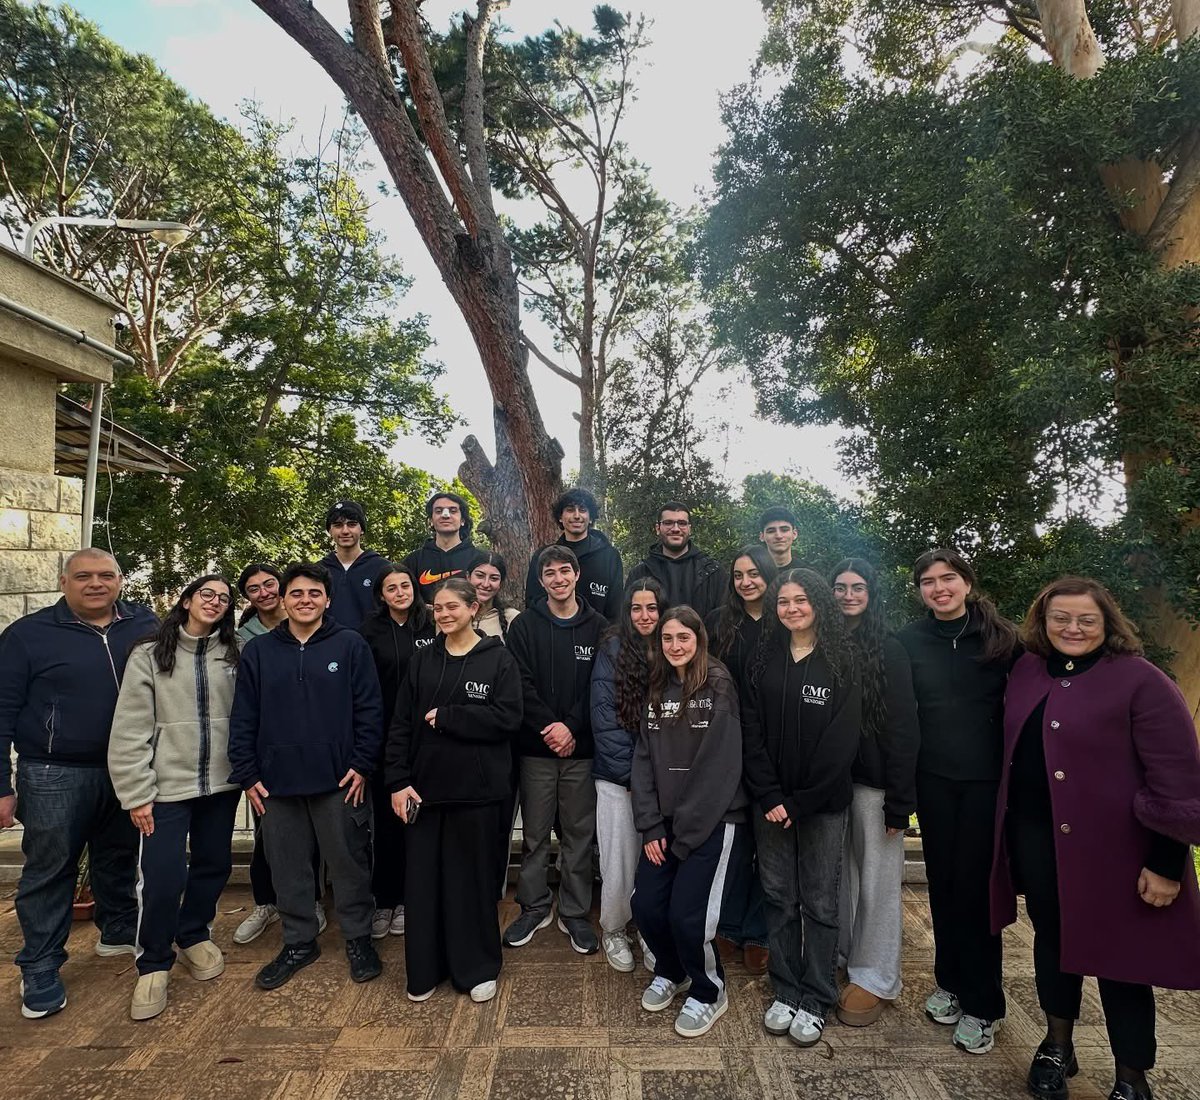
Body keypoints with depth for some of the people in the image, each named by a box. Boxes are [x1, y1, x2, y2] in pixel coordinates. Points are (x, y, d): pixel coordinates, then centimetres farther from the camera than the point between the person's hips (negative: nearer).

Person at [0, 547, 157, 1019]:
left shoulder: (147, 627, 0)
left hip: (128, 772, 3)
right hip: (54, 777, -3)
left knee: (119, 860, 19)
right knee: (49, 873, 6)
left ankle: (118, 931, 39)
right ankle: (40, 972, 22)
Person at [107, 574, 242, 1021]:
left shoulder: (233, 656, 5)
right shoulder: (148, 656, -3)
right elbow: (130, 731, -5)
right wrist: (137, 793, -8)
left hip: (221, 784, 3)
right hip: (167, 786, -3)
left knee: (214, 865, 13)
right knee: (163, 877, -4)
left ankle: (194, 935, 39)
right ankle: (153, 964, 21)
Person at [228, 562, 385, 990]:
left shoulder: (351, 645, -3)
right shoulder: (258, 651, 5)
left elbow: (370, 709, -5)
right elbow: (243, 719, 5)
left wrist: (361, 765, -9)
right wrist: (247, 774, 0)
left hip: (339, 780, -2)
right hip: (276, 781, 3)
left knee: (349, 863, 9)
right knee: (288, 867, 14)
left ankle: (358, 938, 27)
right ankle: (298, 942, 33)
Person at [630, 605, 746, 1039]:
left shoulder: (719, 688, -10)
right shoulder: (655, 691, 7)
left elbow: (720, 766, -14)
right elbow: (644, 760, 5)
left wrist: (686, 832, -12)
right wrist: (651, 827, -3)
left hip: (710, 819, -5)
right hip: (665, 820, 5)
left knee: (687, 913, -8)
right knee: (645, 905, 1)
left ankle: (708, 992, 22)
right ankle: (670, 971, 33)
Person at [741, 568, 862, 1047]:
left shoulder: (841, 665, -7)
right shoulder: (764, 660, 2)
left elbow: (841, 742, -11)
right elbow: (752, 732, -1)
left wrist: (799, 803, -12)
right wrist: (769, 797, -9)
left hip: (822, 805, -2)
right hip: (771, 803, 3)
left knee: (820, 902, 9)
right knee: (779, 898, 11)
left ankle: (816, 1001, 25)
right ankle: (785, 992, 27)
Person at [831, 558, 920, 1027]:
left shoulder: (889, 651, -6)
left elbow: (903, 729, -9)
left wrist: (899, 802, -12)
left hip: (872, 781, -3)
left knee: (876, 877, 7)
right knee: (838, 871, 13)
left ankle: (874, 977, 21)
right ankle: (840, 955, 31)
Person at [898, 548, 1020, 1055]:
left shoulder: (1001, 637, -2)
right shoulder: (909, 641, 1)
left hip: (988, 779, -1)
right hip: (934, 780, 2)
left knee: (976, 885, 4)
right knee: (943, 880, 12)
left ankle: (981, 1004, 21)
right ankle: (949, 982, 31)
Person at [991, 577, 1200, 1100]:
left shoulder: (1140, 680, -12)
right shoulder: (1026, 671, 4)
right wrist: (1013, 823, 12)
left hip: (1112, 847, -5)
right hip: (1036, 840, 5)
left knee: (1118, 955, 9)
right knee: (1051, 937, 19)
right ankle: (1058, 1045, 40)